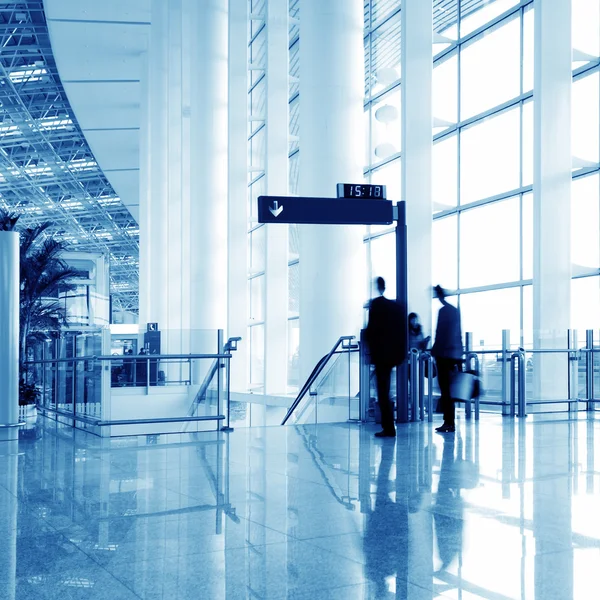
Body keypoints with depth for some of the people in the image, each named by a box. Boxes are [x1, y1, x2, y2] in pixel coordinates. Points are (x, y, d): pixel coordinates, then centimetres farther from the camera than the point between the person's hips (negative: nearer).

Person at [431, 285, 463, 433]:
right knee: (449, 390, 11)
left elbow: (440, 333, -13)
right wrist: (459, 355, 19)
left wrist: (434, 351, -6)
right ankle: (450, 422, 14)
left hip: (444, 354, -8)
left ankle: (448, 423, -6)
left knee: (445, 389, -6)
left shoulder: (443, 311, -10)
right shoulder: (456, 310, 13)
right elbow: (458, 333, 16)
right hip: (454, 354, 8)